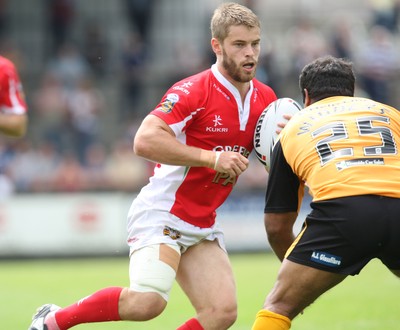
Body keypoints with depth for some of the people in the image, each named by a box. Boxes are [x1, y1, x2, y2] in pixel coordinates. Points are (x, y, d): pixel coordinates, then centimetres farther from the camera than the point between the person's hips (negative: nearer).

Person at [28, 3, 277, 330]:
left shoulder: (264, 98, 6)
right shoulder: (194, 91, -16)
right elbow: (145, 140, -27)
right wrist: (212, 158, -27)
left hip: (202, 226, 7)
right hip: (161, 213, -7)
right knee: (148, 301, -26)